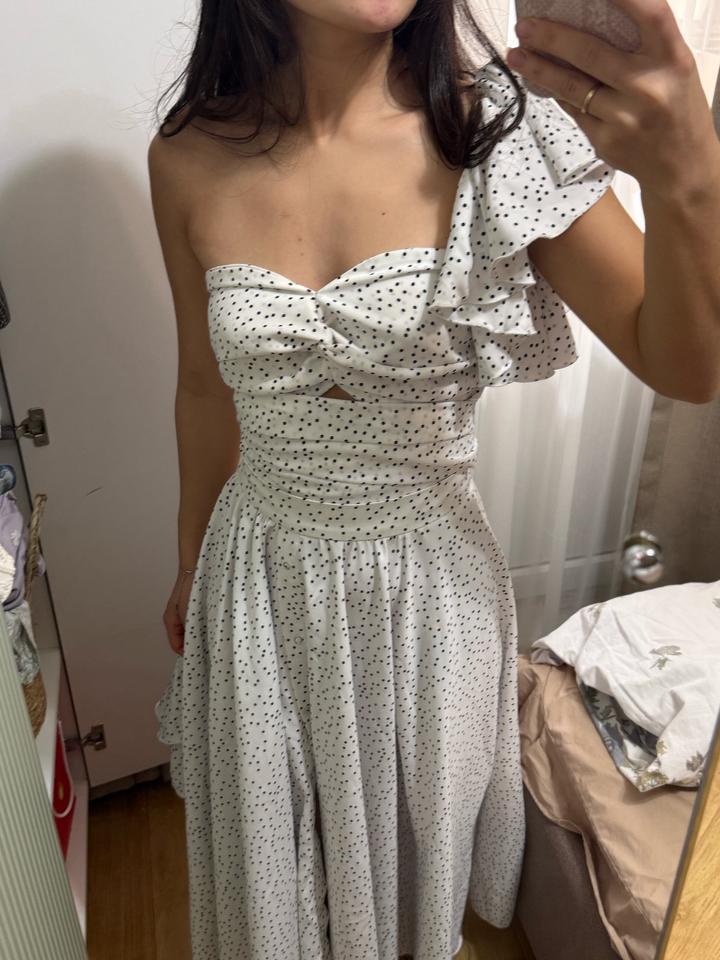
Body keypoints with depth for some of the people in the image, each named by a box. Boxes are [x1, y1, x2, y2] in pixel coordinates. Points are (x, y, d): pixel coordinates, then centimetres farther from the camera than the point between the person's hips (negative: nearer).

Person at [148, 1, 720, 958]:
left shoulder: (500, 135, -15)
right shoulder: (190, 159, -9)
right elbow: (207, 385, 3)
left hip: (432, 575, -1)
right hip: (264, 573, 2)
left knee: (422, 806, 28)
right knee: (278, 823, 27)